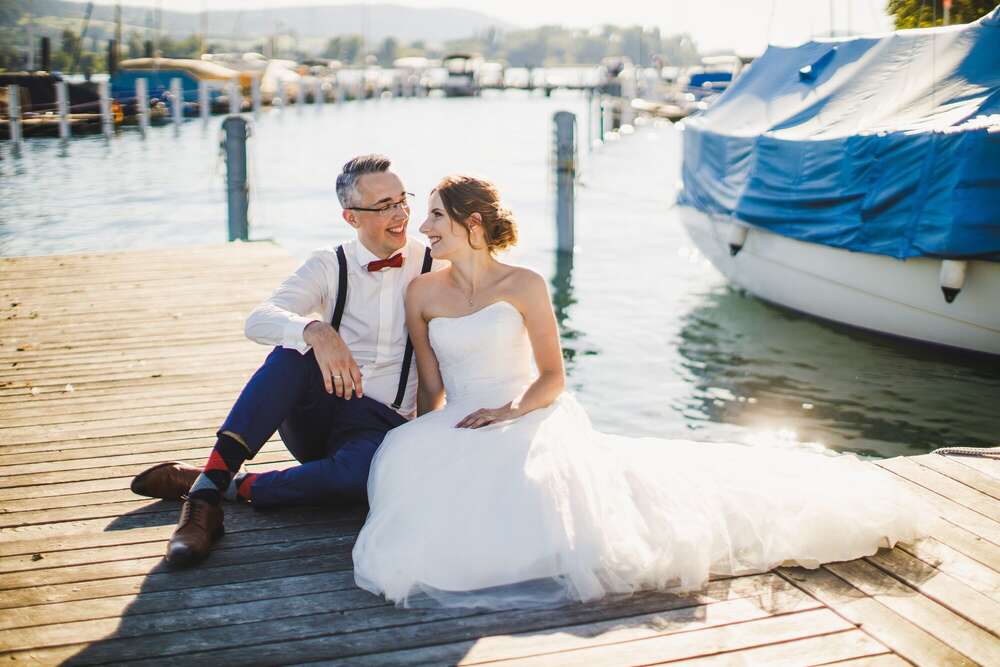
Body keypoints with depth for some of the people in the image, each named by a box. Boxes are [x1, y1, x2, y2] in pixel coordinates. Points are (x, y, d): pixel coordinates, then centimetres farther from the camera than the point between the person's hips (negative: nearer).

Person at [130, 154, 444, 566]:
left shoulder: (433, 268, 2)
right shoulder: (330, 267, 2)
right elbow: (258, 321, -15)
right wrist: (316, 332, -37)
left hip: (382, 427, -1)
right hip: (316, 414, 1)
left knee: (368, 470, -38)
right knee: (296, 348, -31)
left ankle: (228, 487, -21)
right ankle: (210, 481, -34)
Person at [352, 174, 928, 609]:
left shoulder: (524, 285, -2)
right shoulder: (423, 294, 8)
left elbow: (553, 378, -2)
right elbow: (431, 386, 9)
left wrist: (511, 409, -20)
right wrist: (427, 440, -8)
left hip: (533, 418, -3)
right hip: (459, 430, 3)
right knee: (406, 459, -30)